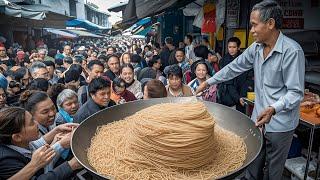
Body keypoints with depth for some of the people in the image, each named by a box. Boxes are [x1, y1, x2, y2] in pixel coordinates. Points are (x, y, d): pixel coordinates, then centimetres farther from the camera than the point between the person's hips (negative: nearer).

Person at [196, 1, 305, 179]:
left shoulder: (292, 51, -19)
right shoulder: (256, 48, 2)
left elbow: (296, 92, -18)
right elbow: (234, 67, 12)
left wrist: (273, 109, -33)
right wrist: (208, 82, 13)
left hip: (280, 123, -6)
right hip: (258, 118, 6)